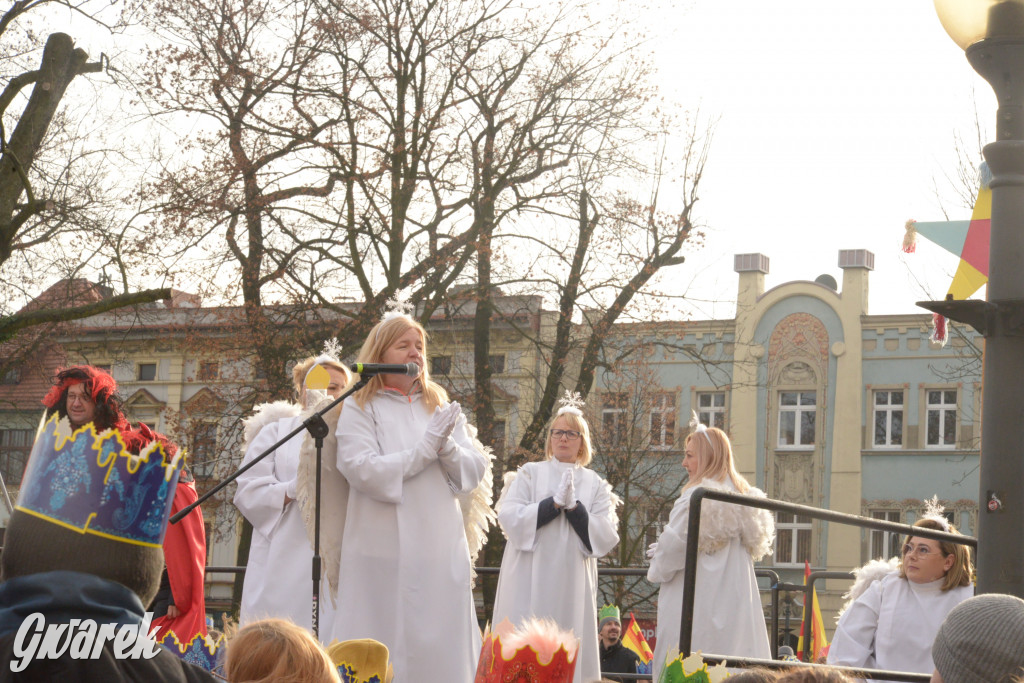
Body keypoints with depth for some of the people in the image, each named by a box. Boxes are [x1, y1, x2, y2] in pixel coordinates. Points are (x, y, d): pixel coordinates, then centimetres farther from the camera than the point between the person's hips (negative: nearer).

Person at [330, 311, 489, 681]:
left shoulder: (440, 406, 16)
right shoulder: (359, 408, 4)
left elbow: (476, 470, 8)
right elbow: (363, 470, -11)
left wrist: (447, 448, -12)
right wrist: (425, 448, -10)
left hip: (442, 551, 4)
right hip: (384, 554, -4)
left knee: (443, 648, 1)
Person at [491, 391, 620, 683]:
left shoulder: (595, 485, 10)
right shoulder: (530, 474, 7)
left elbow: (605, 538, -1)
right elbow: (509, 518, -6)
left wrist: (574, 506, -13)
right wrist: (554, 502, -12)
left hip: (571, 584, 1)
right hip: (529, 581, -1)